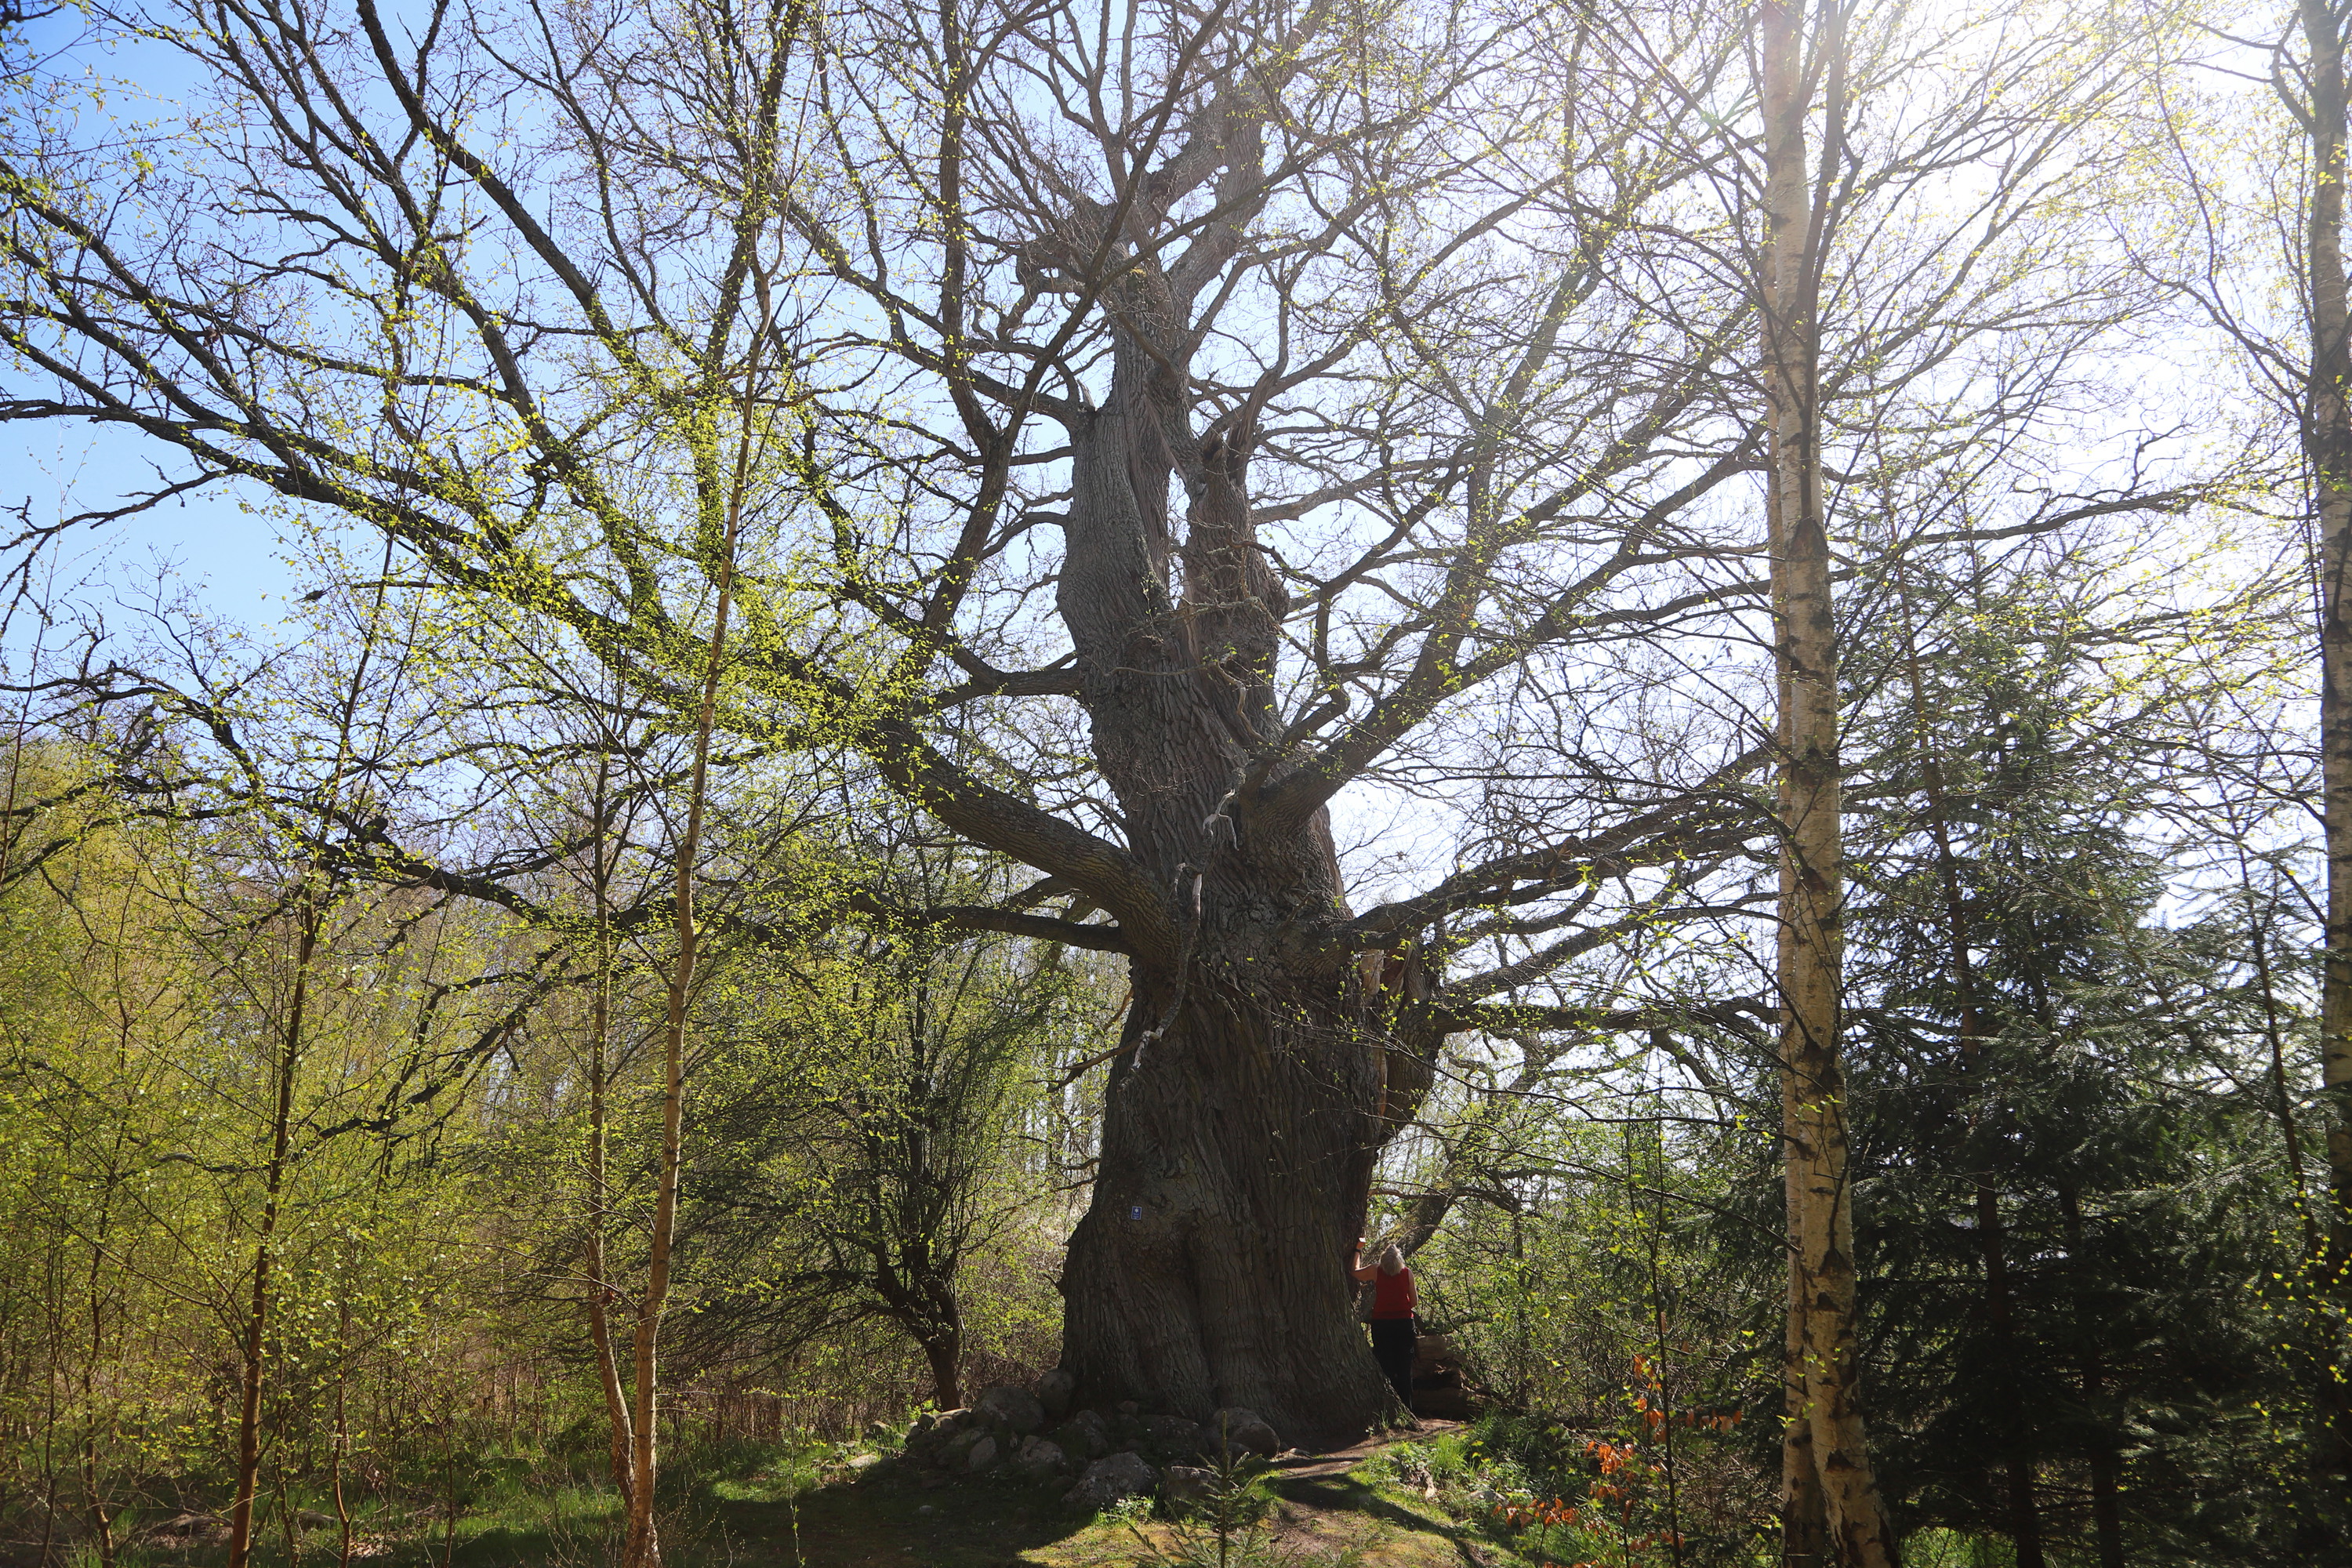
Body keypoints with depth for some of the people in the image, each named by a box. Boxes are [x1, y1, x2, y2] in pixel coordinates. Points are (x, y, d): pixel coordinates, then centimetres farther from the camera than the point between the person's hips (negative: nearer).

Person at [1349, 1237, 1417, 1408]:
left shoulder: (1376, 1270, -5)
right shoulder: (1408, 1273, -2)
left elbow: (1354, 1272, 13)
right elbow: (1415, 1302, 3)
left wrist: (1358, 1249, 22)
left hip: (1381, 1323, -1)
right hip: (1405, 1323, 1)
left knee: (1385, 1368, 5)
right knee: (1405, 1368, 8)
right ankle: (1406, 1406, 8)